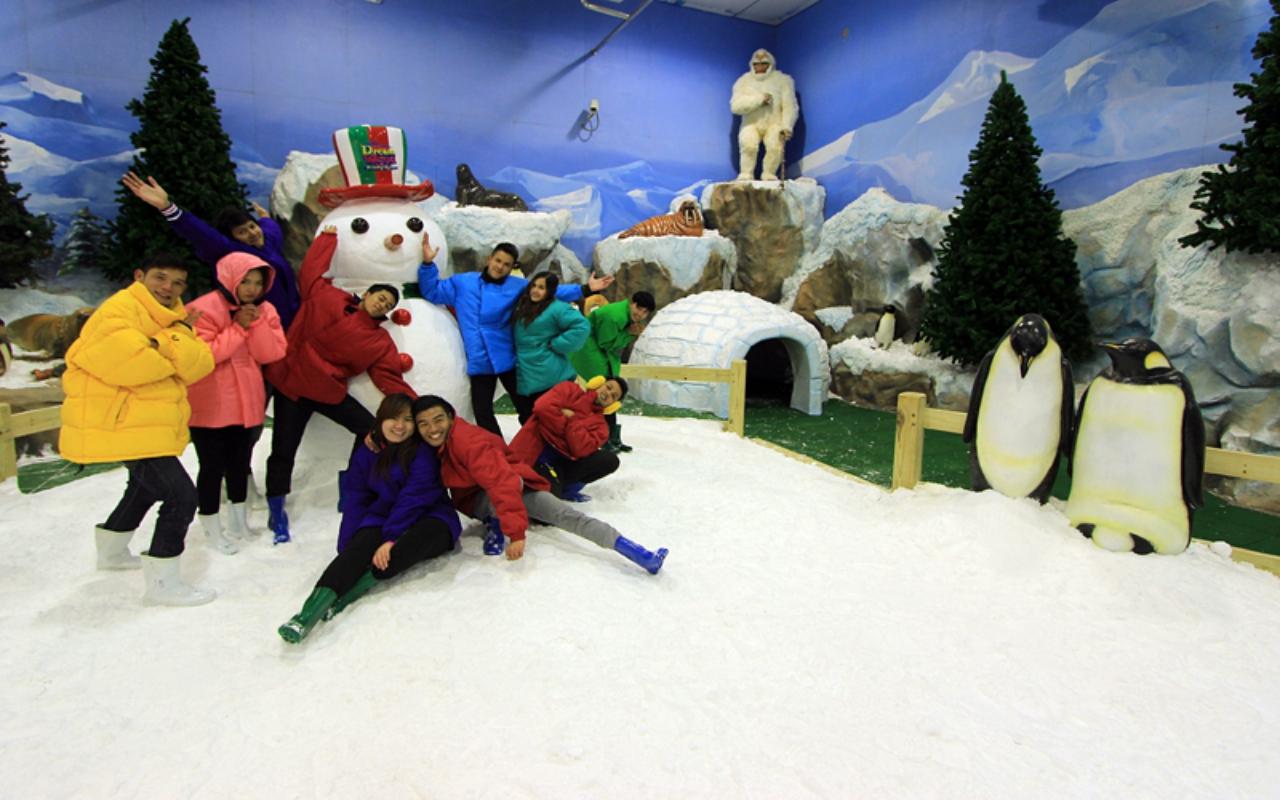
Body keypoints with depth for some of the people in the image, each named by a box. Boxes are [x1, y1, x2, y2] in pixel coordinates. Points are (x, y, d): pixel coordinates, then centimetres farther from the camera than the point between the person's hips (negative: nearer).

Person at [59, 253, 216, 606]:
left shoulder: (172, 318, 12)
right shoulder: (120, 310, -14)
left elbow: (199, 366, -3)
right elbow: (125, 362, -31)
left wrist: (175, 338, -18)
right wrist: (170, 351, -15)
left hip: (146, 424, 11)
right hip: (121, 426, -11)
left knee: (146, 485, 32)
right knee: (180, 496, -14)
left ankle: (111, 549, 54)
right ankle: (162, 583, -3)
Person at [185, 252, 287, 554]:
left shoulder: (265, 311, 4)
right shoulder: (204, 309, -13)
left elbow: (271, 354, -5)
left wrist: (256, 323, -17)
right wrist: (238, 327, -22)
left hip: (246, 402, 5)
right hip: (209, 405, -5)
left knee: (240, 461, 18)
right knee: (213, 465, -1)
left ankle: (240, 518, 35)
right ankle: (212, 527, 14)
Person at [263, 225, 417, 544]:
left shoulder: (380, 342, -4)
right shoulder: (325, 297, -6)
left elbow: (391, 380, -7)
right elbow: (311, 269, 0)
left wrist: (417, 409, -15)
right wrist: (328, 238, 9)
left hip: (330, 389, 2)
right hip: (291, 382, -2)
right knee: (283, 452, 3)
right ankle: (277, 512, 22)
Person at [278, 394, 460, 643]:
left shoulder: (423, 452, -8)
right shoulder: (366, 451, 6)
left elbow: (413, 499, -18)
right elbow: (355, 499, 4)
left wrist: (391, 538, -28)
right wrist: (347, 546, -7)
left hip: (427, 517, -3)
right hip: (383, 517, 3)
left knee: (429, 531, -38)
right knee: (360, 545, -29)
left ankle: (361, 583, -43)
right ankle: (314, 606, -47)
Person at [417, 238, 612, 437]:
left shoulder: (518, 287, 1)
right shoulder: (463, 283, 5)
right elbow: (432, 291, 11)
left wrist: (584, 289, -9)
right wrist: (428, 264, -5)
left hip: (508, 360, -1)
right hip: (479, 362, 2)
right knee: (482, 413, 8)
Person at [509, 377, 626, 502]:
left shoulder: (599, 424, 8)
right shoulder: (569, 389, 2)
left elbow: (581, 449, -12)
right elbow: (542, 407, -17)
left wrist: (573, 419, -14)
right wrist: (567, 425, -10)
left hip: (560, 462, 5)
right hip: (534, 453, -5)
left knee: (609, 460, -12)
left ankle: (567, 488, -5)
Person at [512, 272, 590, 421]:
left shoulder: (557, 308, -11)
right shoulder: (523, 307, 13)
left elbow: (582, 326, -22)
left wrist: (554, 344, -18)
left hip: (549, 377, -8)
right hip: (525, 376, 8)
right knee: (527, 419, 15)